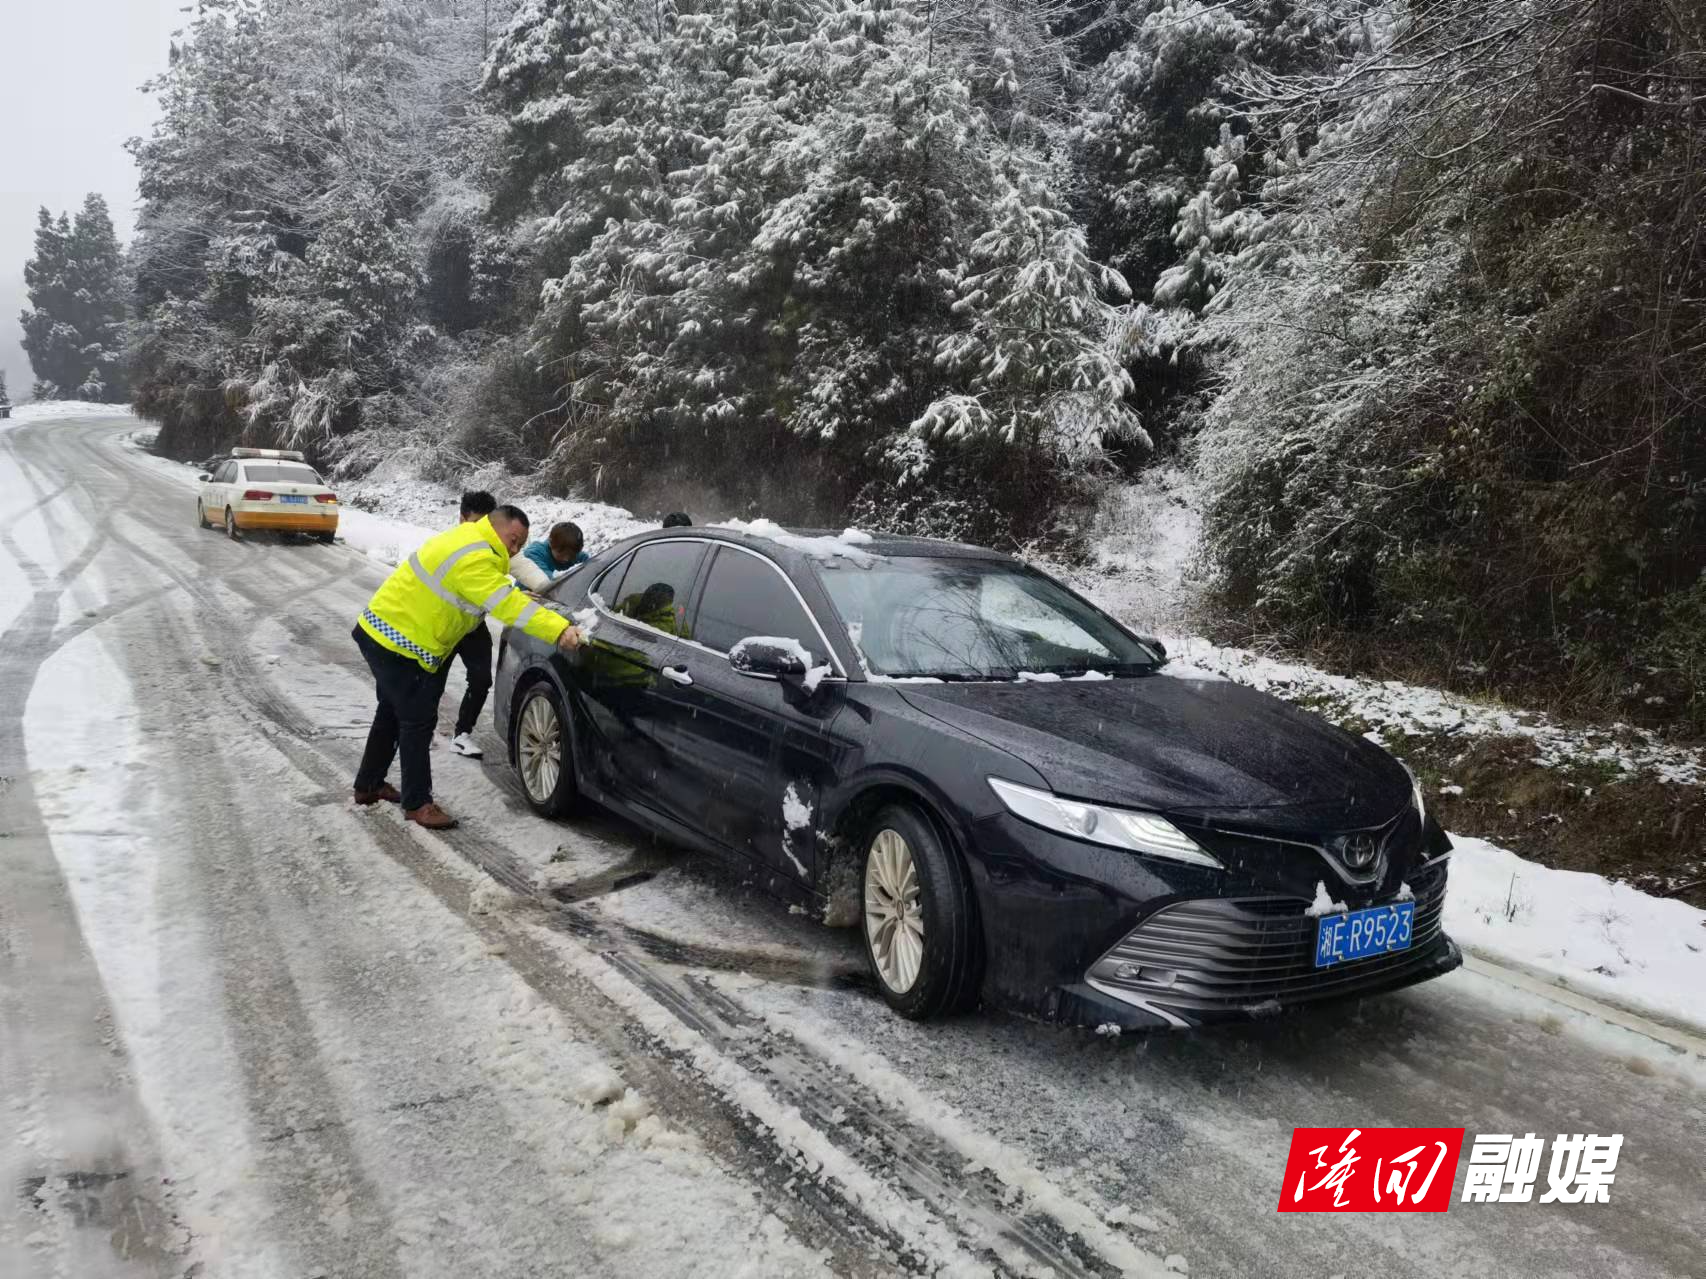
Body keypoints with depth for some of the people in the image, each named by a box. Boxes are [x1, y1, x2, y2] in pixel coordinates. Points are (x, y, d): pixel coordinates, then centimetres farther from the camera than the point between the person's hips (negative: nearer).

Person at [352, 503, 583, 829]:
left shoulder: (467, 540, 10)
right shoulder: (474, 558, -24)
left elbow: (499, 594, 16)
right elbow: (506, 605, -32)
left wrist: (525, 600, 1)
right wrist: (560, 630, -37)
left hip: (381, 631, 11)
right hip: (396, 643, -11)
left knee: (394, 712, 23)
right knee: (418, 720, -5)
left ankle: (369, 785, 37)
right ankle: (417, 803, 4)